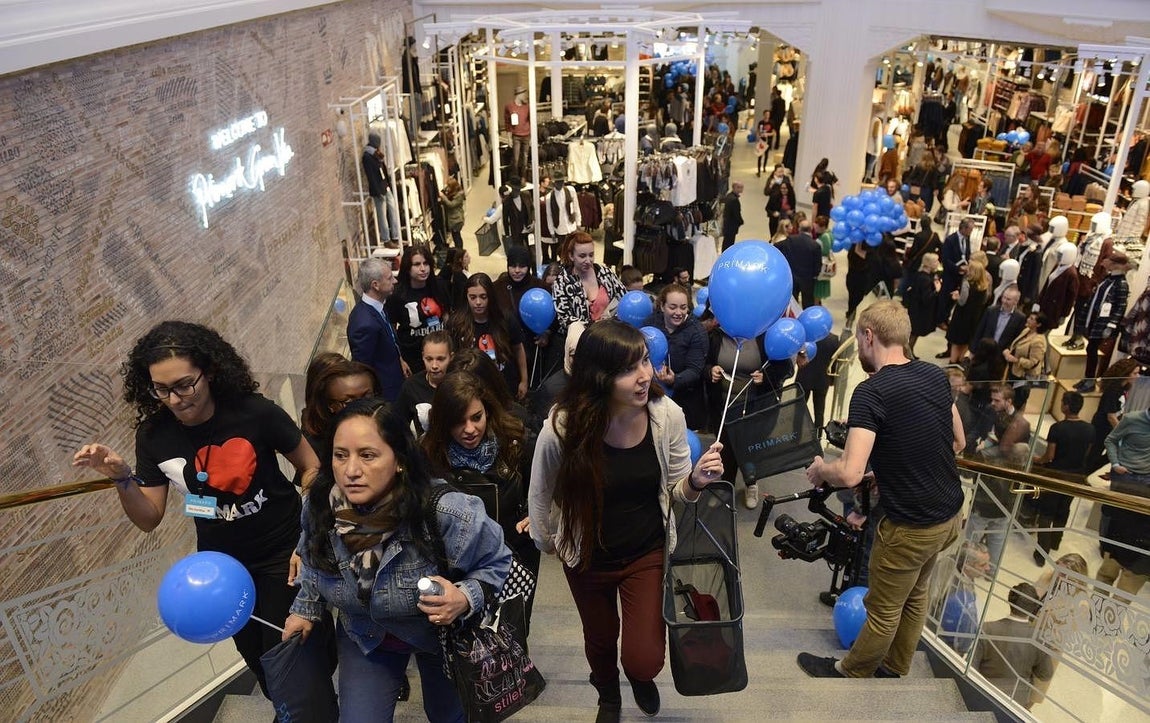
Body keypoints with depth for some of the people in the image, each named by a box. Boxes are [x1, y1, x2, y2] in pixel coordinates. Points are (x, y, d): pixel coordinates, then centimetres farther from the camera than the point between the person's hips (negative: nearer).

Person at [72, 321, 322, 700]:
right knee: (252, 652, 22)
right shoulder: (154, 434, -13)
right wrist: (122, 478, -23)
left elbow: (311, 467, -13)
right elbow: (149, 518, -5)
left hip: (281, 553, -4)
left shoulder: (254, 413, -25)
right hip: (221, 561, 4)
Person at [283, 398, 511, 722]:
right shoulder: (318, 507, -22)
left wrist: (465, 598, -37)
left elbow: (498, 563, -20)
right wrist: (306, 609, 3)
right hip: (364, 634, 2)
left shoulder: (446, 513, -38)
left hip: (442, 629, -2)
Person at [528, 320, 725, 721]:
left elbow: (676, 489, -7)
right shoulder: (562, 428, -28)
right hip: (587, 556, 0)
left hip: (647, 552, 0)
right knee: (600, 640, 24)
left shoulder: (667, 415, -23)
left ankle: (640, 677, 39)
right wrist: (544, 541, 8)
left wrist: (696, 480, -29)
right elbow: (541, 495, -8)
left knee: (645, 661, -4)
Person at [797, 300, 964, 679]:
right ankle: (895, 669, 46)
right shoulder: (936, 375, -1)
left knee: (884, 610, 14)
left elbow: (850, 474, -31)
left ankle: (850, 673, 36)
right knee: (914, 594, 26)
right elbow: (958, 442, 12)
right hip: (950, 513, 8)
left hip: (911, 527, -8)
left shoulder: (871, 393, -24)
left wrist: (819, 468, -10)